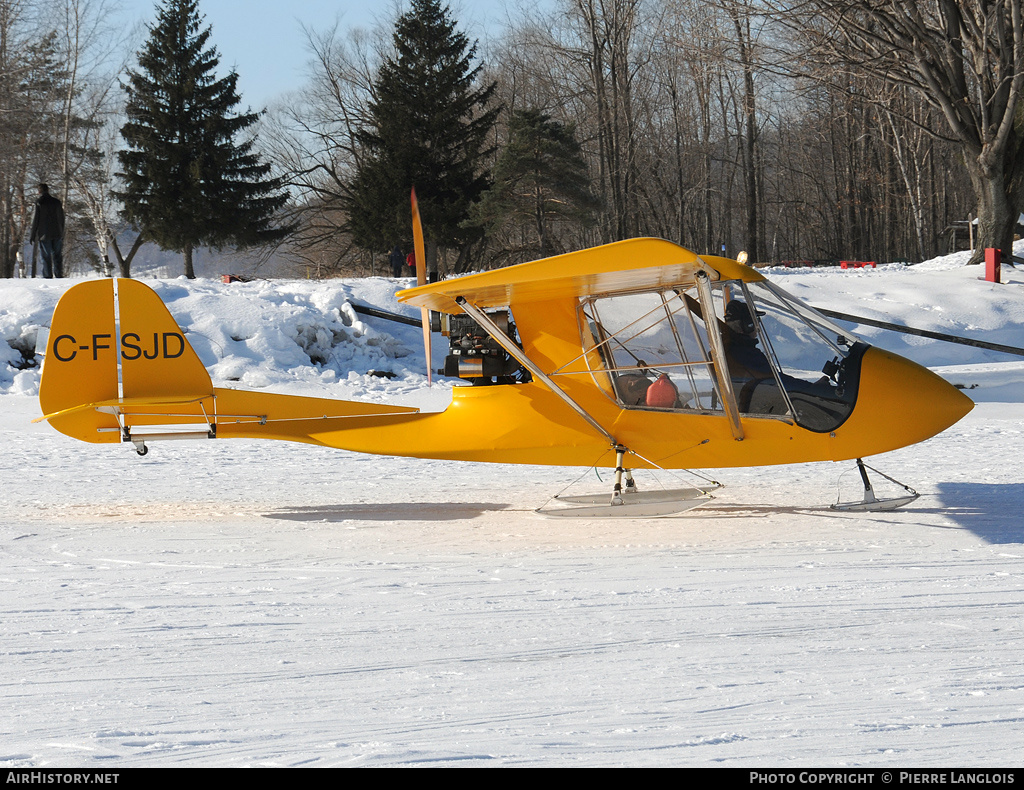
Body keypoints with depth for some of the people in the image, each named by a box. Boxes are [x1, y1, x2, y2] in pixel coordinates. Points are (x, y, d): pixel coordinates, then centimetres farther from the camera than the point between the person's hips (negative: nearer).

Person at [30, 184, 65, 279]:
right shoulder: (57, 202, 6)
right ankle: (59, 275, 3)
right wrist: (61, 233, 18)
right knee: (58, 256, 8)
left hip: (44, 235, -3)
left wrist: (33, 235, 2)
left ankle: (48, 276, -6)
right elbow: (61, 218, 10)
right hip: (57, 234, 3)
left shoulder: (39, 202, -5)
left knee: (46, 257, -1)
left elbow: (36, 220, -5)